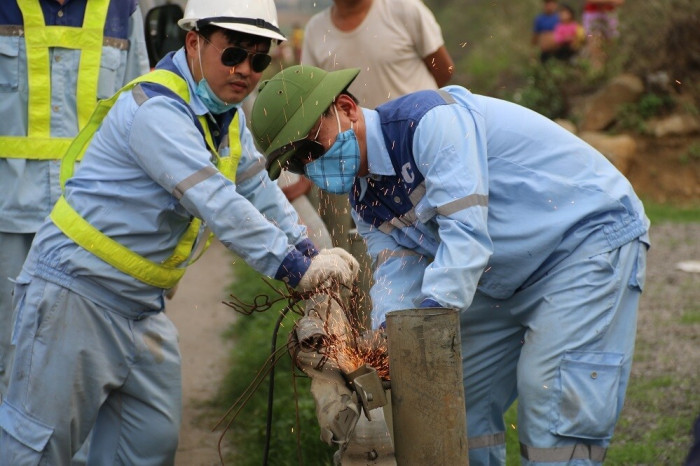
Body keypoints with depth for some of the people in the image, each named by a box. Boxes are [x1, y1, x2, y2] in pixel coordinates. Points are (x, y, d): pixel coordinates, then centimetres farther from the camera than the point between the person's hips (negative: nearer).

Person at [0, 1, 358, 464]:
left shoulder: (227, 115, 9)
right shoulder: (156, 110, -23)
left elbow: (259, 191, 15)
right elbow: (218, 205, -30)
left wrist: (308, 250, 0)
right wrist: (295, 268, -30)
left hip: (141, 303, 10)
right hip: (77, 290, -9)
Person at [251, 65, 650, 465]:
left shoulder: (430, 121, -26)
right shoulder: (366, 202, 2)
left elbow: (466, 232, -34)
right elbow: (399, 276, -9)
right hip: (509, 278, 9)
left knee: (551, 395, -19)